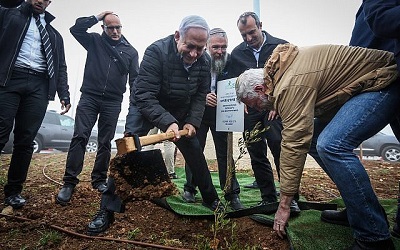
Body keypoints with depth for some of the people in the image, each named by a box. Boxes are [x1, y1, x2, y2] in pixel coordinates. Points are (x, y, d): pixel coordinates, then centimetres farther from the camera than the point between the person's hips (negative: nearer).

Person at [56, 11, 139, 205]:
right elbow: (75, 28, 0)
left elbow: (135, 79, 6)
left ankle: (99, 180, 16)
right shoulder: (95, 41, 12)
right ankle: (69, 182, -4)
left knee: (105, 142, 5)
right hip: (89, 97, 0)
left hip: (113, 102, 1)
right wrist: (96, 18, 1)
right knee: (80, 137, -10)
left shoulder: (130, 51, 10)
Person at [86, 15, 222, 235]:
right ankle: (107, 210, -7)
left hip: (179, 113, 5)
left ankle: (211, 199, 26)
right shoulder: (156, 52, -29)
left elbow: (199, 96, -5)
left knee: (195, 153, 5)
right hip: (145, 108, -4)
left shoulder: (203, 63, -13)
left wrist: (192, 122, -19)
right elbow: (144, 96, -34)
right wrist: (167, 122, -45)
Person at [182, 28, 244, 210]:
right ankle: (189, 189, 25)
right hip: (199, 112, 0)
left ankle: (232, 195, 11)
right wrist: (203, 97, -29)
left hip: (222, 114, 1)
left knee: (225, 153, 2)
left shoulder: (231, 62, -3)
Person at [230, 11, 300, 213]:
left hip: (275, 107, -3)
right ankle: (268, 198, 15)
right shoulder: (237, 53, 11)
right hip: (250, 110, 3)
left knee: (280, 148, -15)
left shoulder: (281, 46, 4)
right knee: (257, 155, 3)